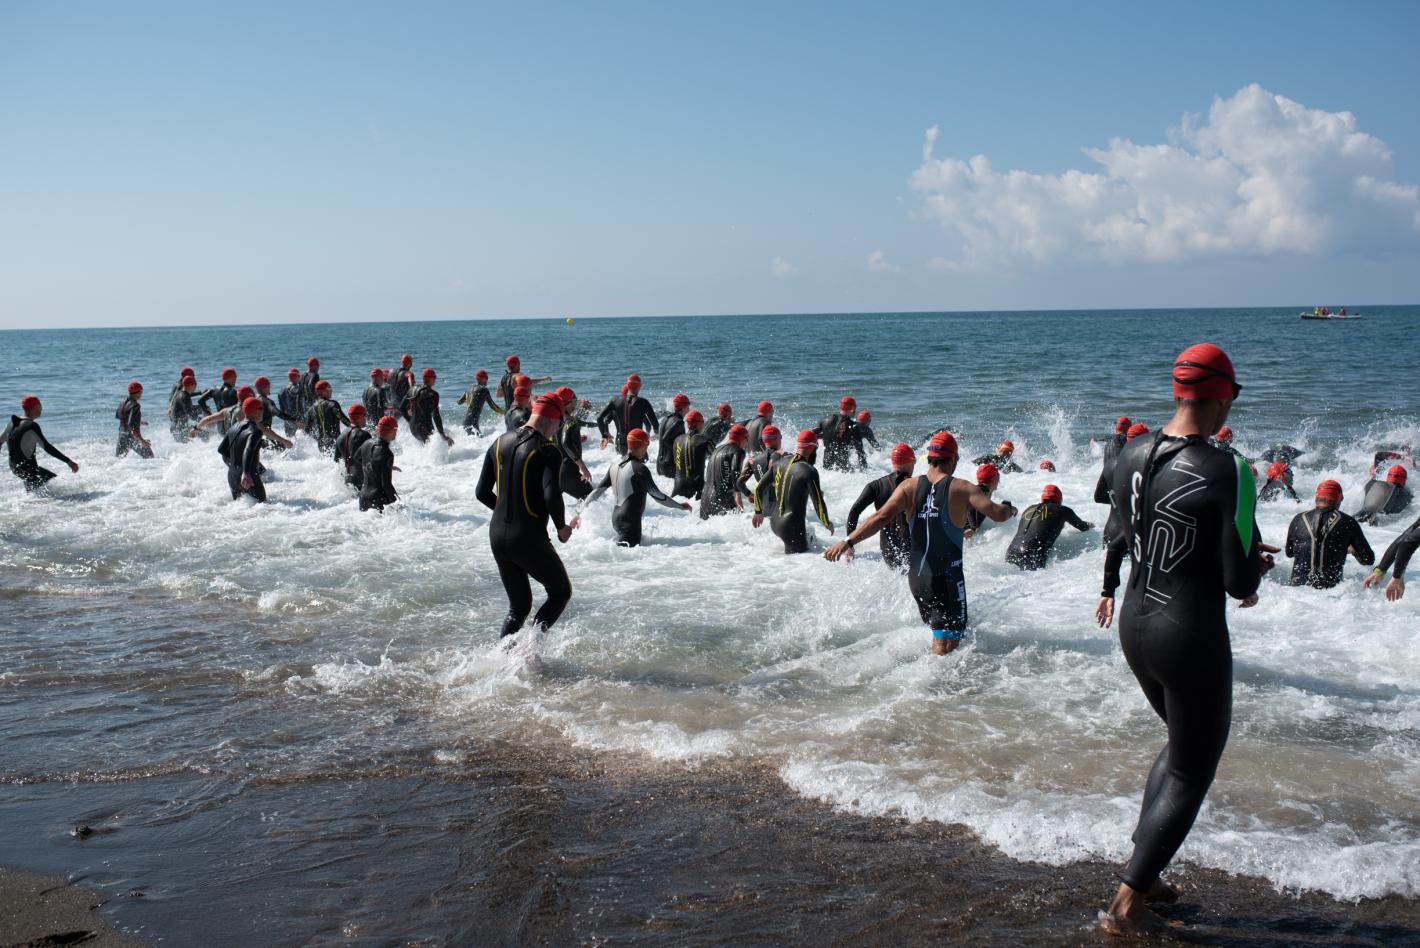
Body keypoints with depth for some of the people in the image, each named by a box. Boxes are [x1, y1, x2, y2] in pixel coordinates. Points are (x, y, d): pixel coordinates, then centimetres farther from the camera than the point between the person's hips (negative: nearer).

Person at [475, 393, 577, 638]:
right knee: (561, 592, 13)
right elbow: (552, 496, -24)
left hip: (497, 537, 6)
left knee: (518, 606, 19)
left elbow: (482, 493, 9)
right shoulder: (547, 450, -13)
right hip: (529, 540, -6)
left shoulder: (500, 443, 7)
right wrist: (562, 528, -6)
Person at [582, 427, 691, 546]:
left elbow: (597, 491, 13)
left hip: (616, 518, 9)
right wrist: (680, 506, 0)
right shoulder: (639, 469, -13)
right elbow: (657, 496, -11)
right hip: (630, 521, -9)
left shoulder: (615, 466, 9)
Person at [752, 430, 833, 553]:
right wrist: (827, 524, 3)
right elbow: (818, 503, -15)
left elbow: (758, 488, 12)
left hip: (774, 523, 8)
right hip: (793, 527, -8)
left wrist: (758, 512, 27)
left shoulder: (779, 462, 4)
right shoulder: (809, 471, -16)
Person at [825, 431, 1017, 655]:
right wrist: (1009, 510, 14)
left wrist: (848, 541, -16)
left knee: (937, 630, 26)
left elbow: (882, 517, -12)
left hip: (916, 575, 5)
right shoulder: (961, 488, -6)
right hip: (947, 575, -5)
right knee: (947, 644, -5)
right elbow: (997, 514, -10)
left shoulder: (909, 486, 1)